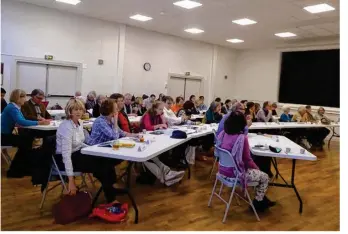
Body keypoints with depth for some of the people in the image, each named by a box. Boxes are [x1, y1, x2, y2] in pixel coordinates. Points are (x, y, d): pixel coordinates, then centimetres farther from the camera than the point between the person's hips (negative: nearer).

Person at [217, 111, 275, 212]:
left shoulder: (222, 134, -4)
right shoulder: (242, 138, -24)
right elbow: (247, 160, -15)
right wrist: (256, 168, 6)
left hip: (223, 170, 8)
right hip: (235, 173, -8)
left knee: (257, 173, 30)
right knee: (265, 177, 15)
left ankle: (262, 199, 38)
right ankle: (258, 203, 28)